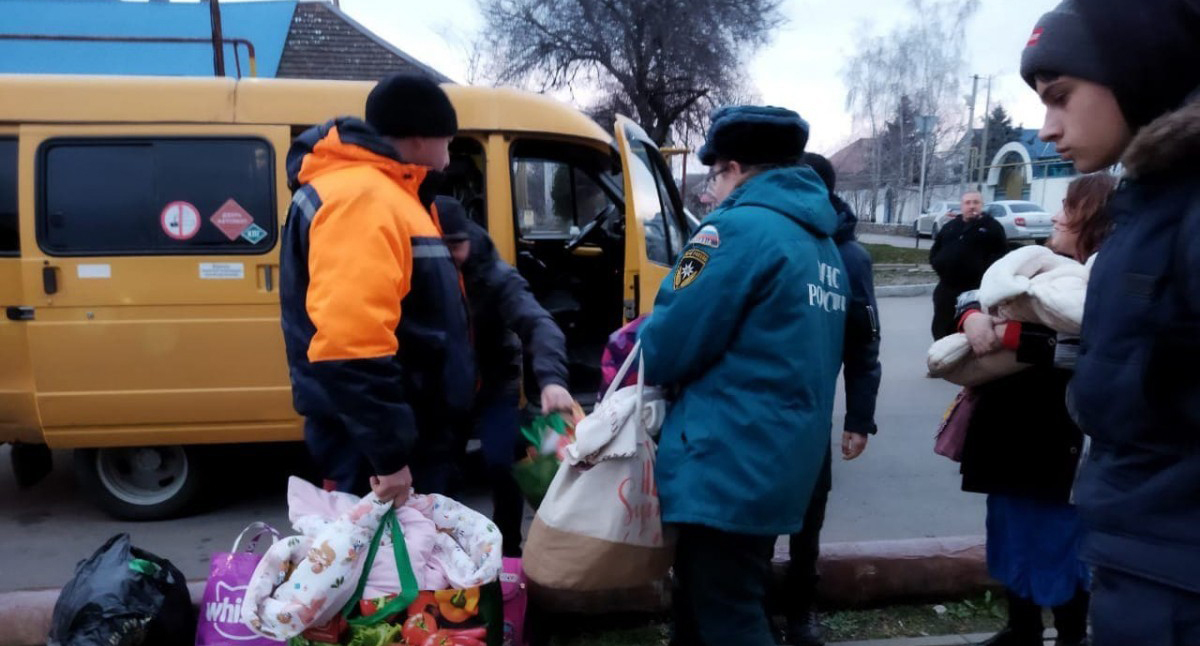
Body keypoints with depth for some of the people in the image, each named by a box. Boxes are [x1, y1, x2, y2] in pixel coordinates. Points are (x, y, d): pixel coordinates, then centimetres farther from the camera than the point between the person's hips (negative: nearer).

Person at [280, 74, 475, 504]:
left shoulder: (380, 196, 16)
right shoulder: (361, 199, -19)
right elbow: (349, 347, -30)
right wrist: (389, 453, -25)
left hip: (407, 434, 10)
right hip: (372, 449, -10)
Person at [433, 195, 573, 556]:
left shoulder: (497, 277, -20)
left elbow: (539, 325, -34)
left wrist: (551, 379, -52)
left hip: (494, 386, -2)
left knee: (501, 464, -15)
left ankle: (508, 548, 9)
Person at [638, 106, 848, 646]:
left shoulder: (737, 229, -15)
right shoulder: (824, 245, 13)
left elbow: (669, 344, -16)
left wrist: (634, 361, 7)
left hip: (727, 470, -9)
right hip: (781, 465, 9)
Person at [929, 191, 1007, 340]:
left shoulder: (992, 227, 2)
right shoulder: (950, 226, 17)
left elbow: (1001, 254, -4)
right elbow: (935, 249, 24)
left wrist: (985, 271, -14)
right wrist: (937, 263, 7)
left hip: (974, 289, -5)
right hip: (946, 287, 5)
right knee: (941, 329, 10)